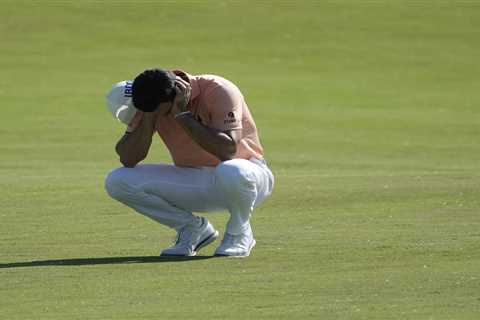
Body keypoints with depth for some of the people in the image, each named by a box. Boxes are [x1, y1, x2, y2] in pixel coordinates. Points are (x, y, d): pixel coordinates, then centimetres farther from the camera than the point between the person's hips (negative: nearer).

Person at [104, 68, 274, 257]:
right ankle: (194, 228, 2)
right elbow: (127, 160, -12)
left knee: (231, 172, -43)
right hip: (191, 181, 5)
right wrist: (149, 117, -23)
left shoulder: (217, 91, -22)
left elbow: (227, 150, -34)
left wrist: (182, 114, -33)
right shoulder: (151, 102, -8)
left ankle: (240, 233, -10)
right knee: (116, 182, -14)